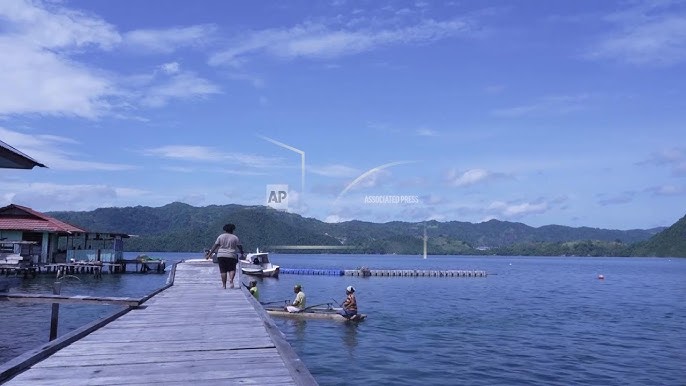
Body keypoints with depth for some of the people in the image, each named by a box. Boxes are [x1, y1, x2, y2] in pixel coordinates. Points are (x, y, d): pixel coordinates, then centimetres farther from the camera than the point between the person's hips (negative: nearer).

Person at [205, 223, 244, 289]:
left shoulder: (220, 236, 5)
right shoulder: (235, 237, 2)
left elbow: (215, 246, 1)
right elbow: (240, 247, 4)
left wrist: (209, 254, 4)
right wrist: (242, 253, 21)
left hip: (221, 256, 1)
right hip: (231, 256, -1)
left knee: (223, 270, 6)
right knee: (232, 269, 9)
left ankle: (224, 285, 4)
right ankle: (231, 280, -15)